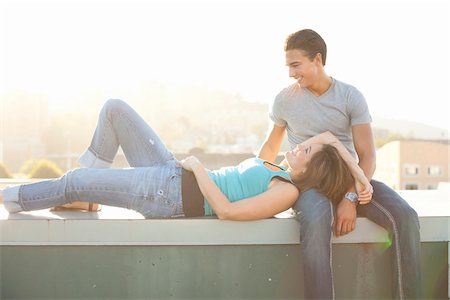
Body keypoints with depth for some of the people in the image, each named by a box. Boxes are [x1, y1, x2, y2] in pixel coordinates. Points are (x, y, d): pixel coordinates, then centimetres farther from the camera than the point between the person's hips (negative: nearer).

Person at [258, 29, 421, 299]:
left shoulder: (351, 97, 0)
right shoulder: (285, 100, 4)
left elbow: (367, 156, -6)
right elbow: (271, 147, 19)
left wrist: (351, 198, -22)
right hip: (308, 182, -1)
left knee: (405, 216, -26)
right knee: (316, 221, -39)